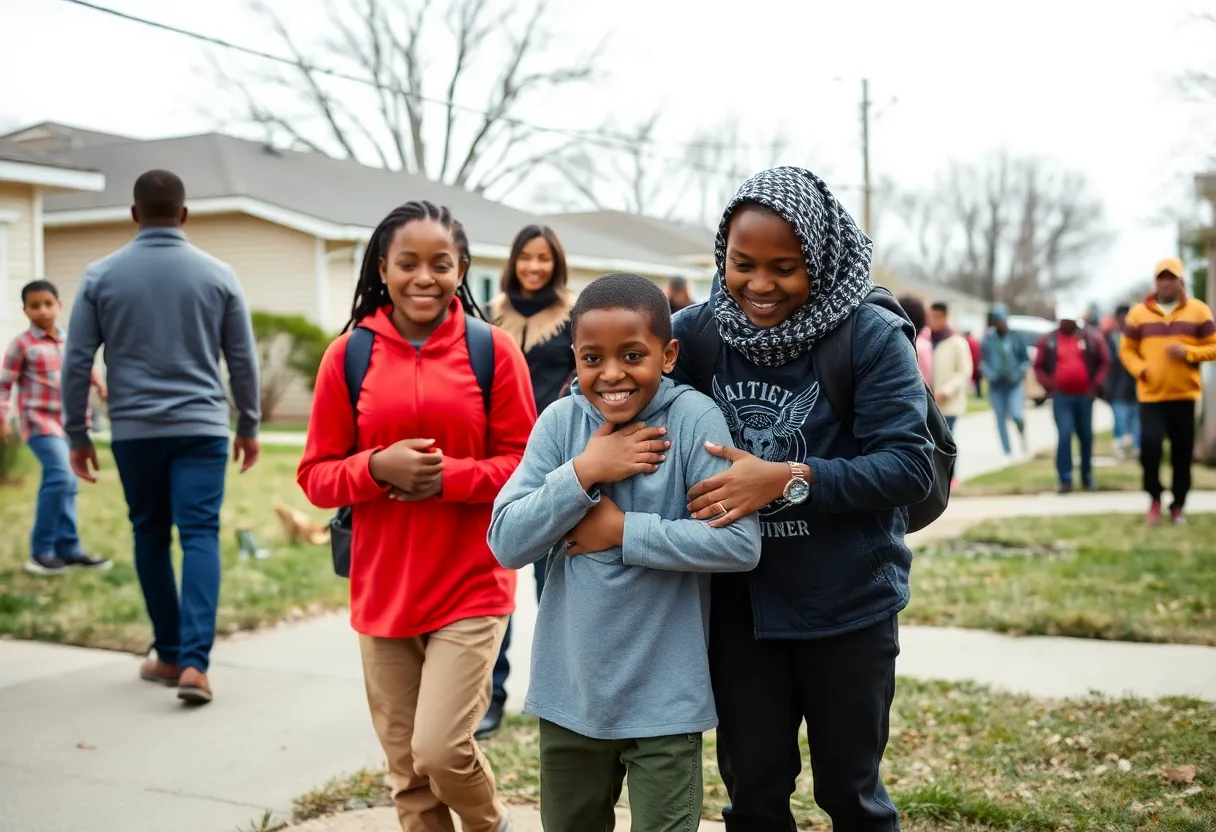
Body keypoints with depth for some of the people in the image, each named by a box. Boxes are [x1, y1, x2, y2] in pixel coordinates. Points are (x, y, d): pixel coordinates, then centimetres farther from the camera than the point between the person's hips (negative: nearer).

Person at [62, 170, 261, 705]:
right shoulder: (217, 275, 1)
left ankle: (170, 656, 23)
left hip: (133, 430, 1)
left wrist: (77, 434, 10)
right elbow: (243, 359, 4)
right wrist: (249, 426, 15)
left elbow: (77, 362, 2)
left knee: (150, 537, 14)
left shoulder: (101, 275, 2)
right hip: (201, 427, -1)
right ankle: (193, 662, -14)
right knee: (200, 537, -3)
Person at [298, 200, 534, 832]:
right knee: (407, 772, 11)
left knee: (439, 748, -8)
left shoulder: (493, 350, -4)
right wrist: (379, 466, -16)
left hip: (471, 586, -2)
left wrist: (449, 476, -17)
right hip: (381, 591, 3)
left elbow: (526, 465, -2)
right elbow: (316, 477, 3)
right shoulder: (348, 355, 0)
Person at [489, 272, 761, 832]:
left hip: (664, 699, -4)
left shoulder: (693, 419, -13)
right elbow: (507, 543, -8)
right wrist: (585, 472, -18)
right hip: (570, 692, 4)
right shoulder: (559, 422, -4)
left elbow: (740, 544, -20)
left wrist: (622, 531, -17)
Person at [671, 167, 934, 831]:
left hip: (848, 603, -3)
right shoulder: (696, 332, -5)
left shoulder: (873, 337, -14)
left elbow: (910, 466, -18)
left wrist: (787, 479, -28)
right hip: (738, 602, 3)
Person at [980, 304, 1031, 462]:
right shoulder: (988, 339, 1)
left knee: (1016, 415, -18)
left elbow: (1026, 360, 4)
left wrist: (1018, 372, -13)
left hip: (1015, 385, -2)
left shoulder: (1016, 338, -3)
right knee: (1001, 419, 4)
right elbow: (983, 361, 9)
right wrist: (988, 373, -10)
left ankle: (1022, 437, 15)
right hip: (996, 385, 2)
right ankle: (1008, 453, 16)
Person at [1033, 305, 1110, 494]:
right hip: (1061, 396, -1)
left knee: (1086, 436, 9)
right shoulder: (1048, 340, 1)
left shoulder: (1092, 337, 0)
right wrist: (1049, 387, -5)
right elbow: (1039, 367, 7)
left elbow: (1104, 362, 4)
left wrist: (1095, 386, -4)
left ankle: (1087, 477, 23)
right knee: (1064, 435, -10)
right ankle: (1065, 479, -6)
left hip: (1085, 396, 1)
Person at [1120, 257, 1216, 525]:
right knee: (1150, 444, -14)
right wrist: (1140, 370, -10)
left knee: (1182, 453, 4)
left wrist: (1189, 352, -14)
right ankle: (1155, 498, 9)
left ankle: (1178, 505, 18)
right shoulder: (1139, 312, 5)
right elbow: (1127, 349, 9)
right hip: (1151, 394, 0)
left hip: (1185, 394, 0)